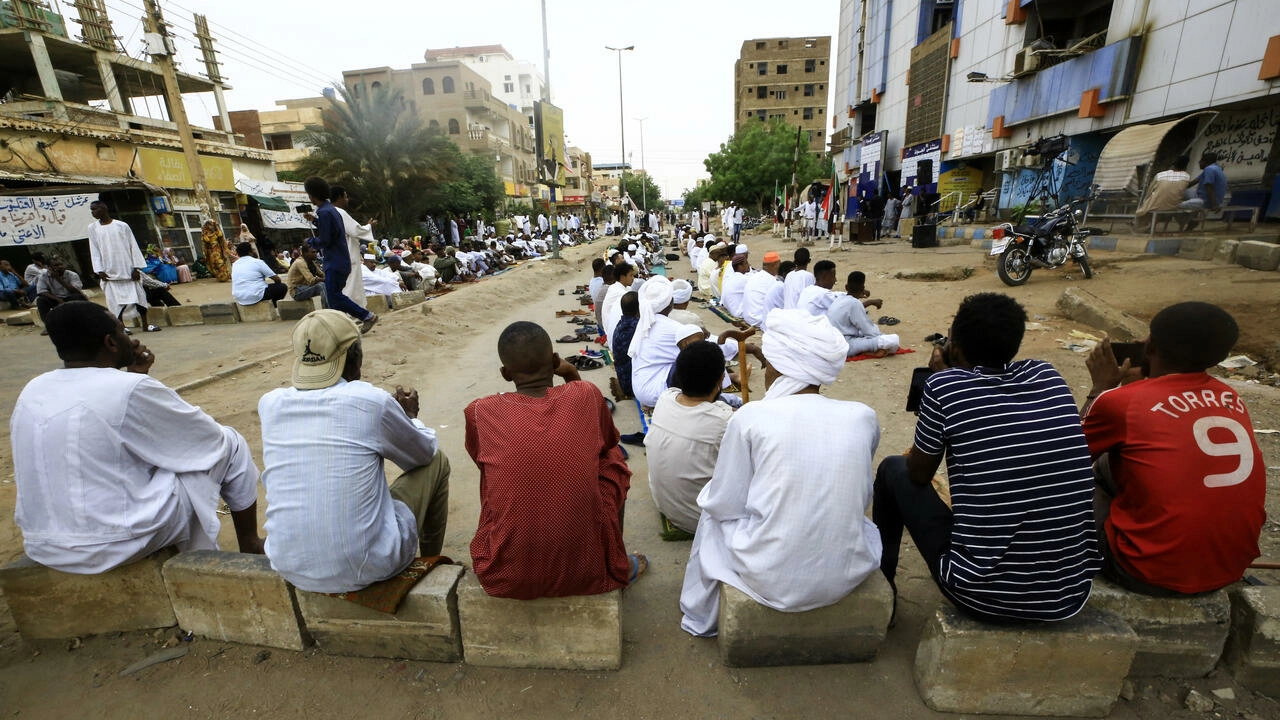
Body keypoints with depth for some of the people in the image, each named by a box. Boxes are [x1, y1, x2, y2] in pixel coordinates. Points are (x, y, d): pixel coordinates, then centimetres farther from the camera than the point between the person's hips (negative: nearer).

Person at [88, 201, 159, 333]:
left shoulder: (122, 226, 2)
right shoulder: (93, 228, 8)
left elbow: (133, 246, 2)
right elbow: (94, 251, 6)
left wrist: (136, 268, -5)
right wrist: (100, 271, -2)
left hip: (128, 270, -1)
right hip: (110, 273, 1)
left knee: (139, 296, 0)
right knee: (117, 300, 1)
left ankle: (145, 324, 8)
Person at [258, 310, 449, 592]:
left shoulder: (270, 404, -3)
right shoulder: (372, 402, -17)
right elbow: (425, 452, 2)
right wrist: (409, 415, 22)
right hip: (366, 568, -5)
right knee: (437, 462, 14)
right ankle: (430, 562, 32)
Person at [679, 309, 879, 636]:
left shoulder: (751, 416, -14)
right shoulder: (864, 417, -4)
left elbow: (725, 506, -5)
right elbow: (861, 498, 10)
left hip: (769, 579, -3)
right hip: (846, 578, 3)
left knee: (713, 507, 25)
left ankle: (701, 618, 40)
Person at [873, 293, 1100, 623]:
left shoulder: (942, 386, -14)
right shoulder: (1047, 374, 0)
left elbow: (918, 475, 1)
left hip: (982, 597, -5)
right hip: (1071, 596, 5)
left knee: (894, 469, 13)